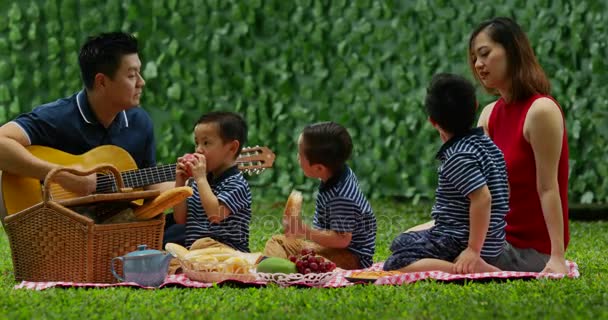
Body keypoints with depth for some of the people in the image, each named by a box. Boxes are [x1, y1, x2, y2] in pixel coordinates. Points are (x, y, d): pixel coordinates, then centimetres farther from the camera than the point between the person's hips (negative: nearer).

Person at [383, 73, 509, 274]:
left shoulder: (458, 157, -20)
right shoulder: (484, 142, 8)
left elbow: (482, 198, -30)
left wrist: (473, 250, -29)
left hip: (460, 242, -10)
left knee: (395, 265, -23)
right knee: (401, 242, 28)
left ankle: (474, 269, -28)